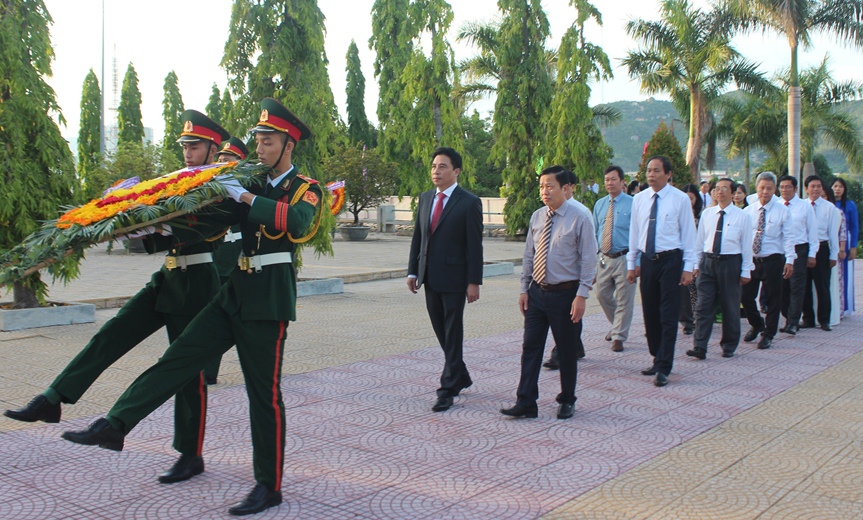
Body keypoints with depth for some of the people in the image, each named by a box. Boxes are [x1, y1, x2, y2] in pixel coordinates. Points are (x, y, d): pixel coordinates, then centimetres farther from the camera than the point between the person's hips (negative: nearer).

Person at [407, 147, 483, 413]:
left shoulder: (469, 202, -8)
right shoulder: (425, 198, 10)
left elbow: (475, 245, -10)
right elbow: (417, 237, 13)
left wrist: (474, 282, -13)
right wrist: (412, 271, 7)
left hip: (454, 278, -6)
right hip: (430, 277, 6)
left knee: (453, 334, 1)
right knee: (441, 332, 13)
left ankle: (448, 389, 7)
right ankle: (460, 376, 30)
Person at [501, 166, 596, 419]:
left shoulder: (580, 218, -9)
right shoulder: (537, 217, 6)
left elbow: (589, 259, -9)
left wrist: (582, 295, -14)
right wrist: (524, 289, 8)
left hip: (565, 293, -4)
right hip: (537, 291, 4)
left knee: (566, 351, 9)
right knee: (530, 347, 3)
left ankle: (567, 401, 26)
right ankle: (526, 403, 9)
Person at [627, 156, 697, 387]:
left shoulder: (680, 199, -3)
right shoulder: (639, 199, 8)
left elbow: (688, 234, -2)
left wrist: (688, 267, -7)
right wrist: (631, 264, 11)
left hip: (670, 260, -4)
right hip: (647, 260, 4)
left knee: (668, 316, -4)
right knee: (650, 314, 10)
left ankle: (663, 368, -1)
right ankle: (657, 359, 24)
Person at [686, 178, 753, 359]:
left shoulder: (742, 216, -1)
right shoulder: (707, 213, 7)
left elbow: (747, 245, 0)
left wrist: (745, 271, -3)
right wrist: (697, 264, 8)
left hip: (730, 263, -2)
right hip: (708, 261, 2)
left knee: (730, 307, 8)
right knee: (703, 307, -4)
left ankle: (729, 346, 22)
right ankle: (699, 348, -5)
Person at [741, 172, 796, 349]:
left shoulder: (782, 211, -1)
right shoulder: (748, 211, 6)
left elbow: (788, 237, -4)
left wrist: (789, 260, -12)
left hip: (773, 260, -2)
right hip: (751, 260, 3)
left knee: (772, 299, 4)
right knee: (746, 296, 4)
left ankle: (768, 335, 17)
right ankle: (757, 325, 30)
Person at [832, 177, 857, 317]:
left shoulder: (850, 205, 2)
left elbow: (854, 227, 3)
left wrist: (853, 247, -3)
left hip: (844, 244, -1)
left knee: (843, 275, 2)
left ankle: (842, 308, 9)